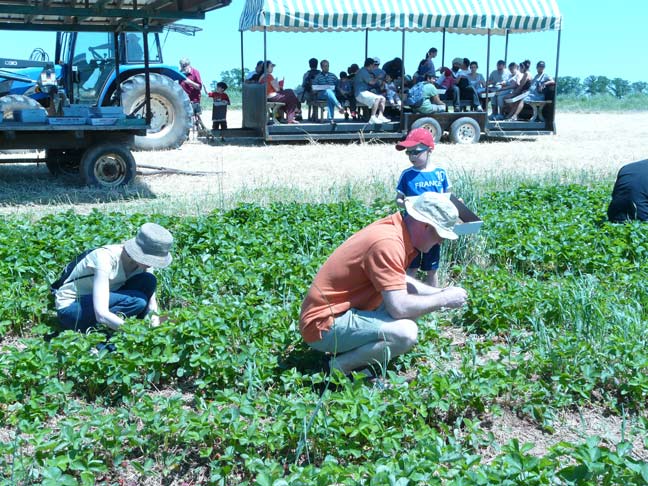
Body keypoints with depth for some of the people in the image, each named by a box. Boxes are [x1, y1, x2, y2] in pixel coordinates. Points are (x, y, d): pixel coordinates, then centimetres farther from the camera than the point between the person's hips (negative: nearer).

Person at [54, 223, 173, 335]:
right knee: (136, 301, -30)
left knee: (148, 281, -16)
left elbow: (152, 301, -6)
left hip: (100, 301, 7)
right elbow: (101, 314, -39)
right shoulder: (106, 258, -32)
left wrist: (154, 322, -28)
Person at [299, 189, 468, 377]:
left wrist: (439, 292, 11)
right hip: (325, 324, -10)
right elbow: (399, 308, -27)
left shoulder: (394, 228, 6)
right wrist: (444, 300, -12)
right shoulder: (387, 243, -23)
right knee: (406, 332, -26)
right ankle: (341, 366, -6)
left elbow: (400, 282, 23)